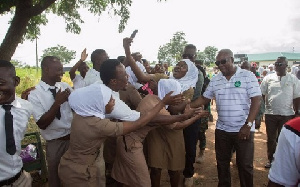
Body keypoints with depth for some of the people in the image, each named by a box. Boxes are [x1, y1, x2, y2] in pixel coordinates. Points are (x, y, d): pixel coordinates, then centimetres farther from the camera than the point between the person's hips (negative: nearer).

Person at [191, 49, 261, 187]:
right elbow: (204, 99, 12)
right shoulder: (215, 80, 5)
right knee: (222, 163, 16)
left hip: (243, 129, -4)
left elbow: (256, 101, -11)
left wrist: (248, 125, -18)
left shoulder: (247, 76, -7)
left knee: (245, 165, 8)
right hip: (221, 129, 4)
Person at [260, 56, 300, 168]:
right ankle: (270, 159, 27)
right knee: (270, 139, 11)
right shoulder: (268, 78, 2)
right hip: (270, 113, 1)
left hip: (287, 114, -1)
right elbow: (261, 94, 6)